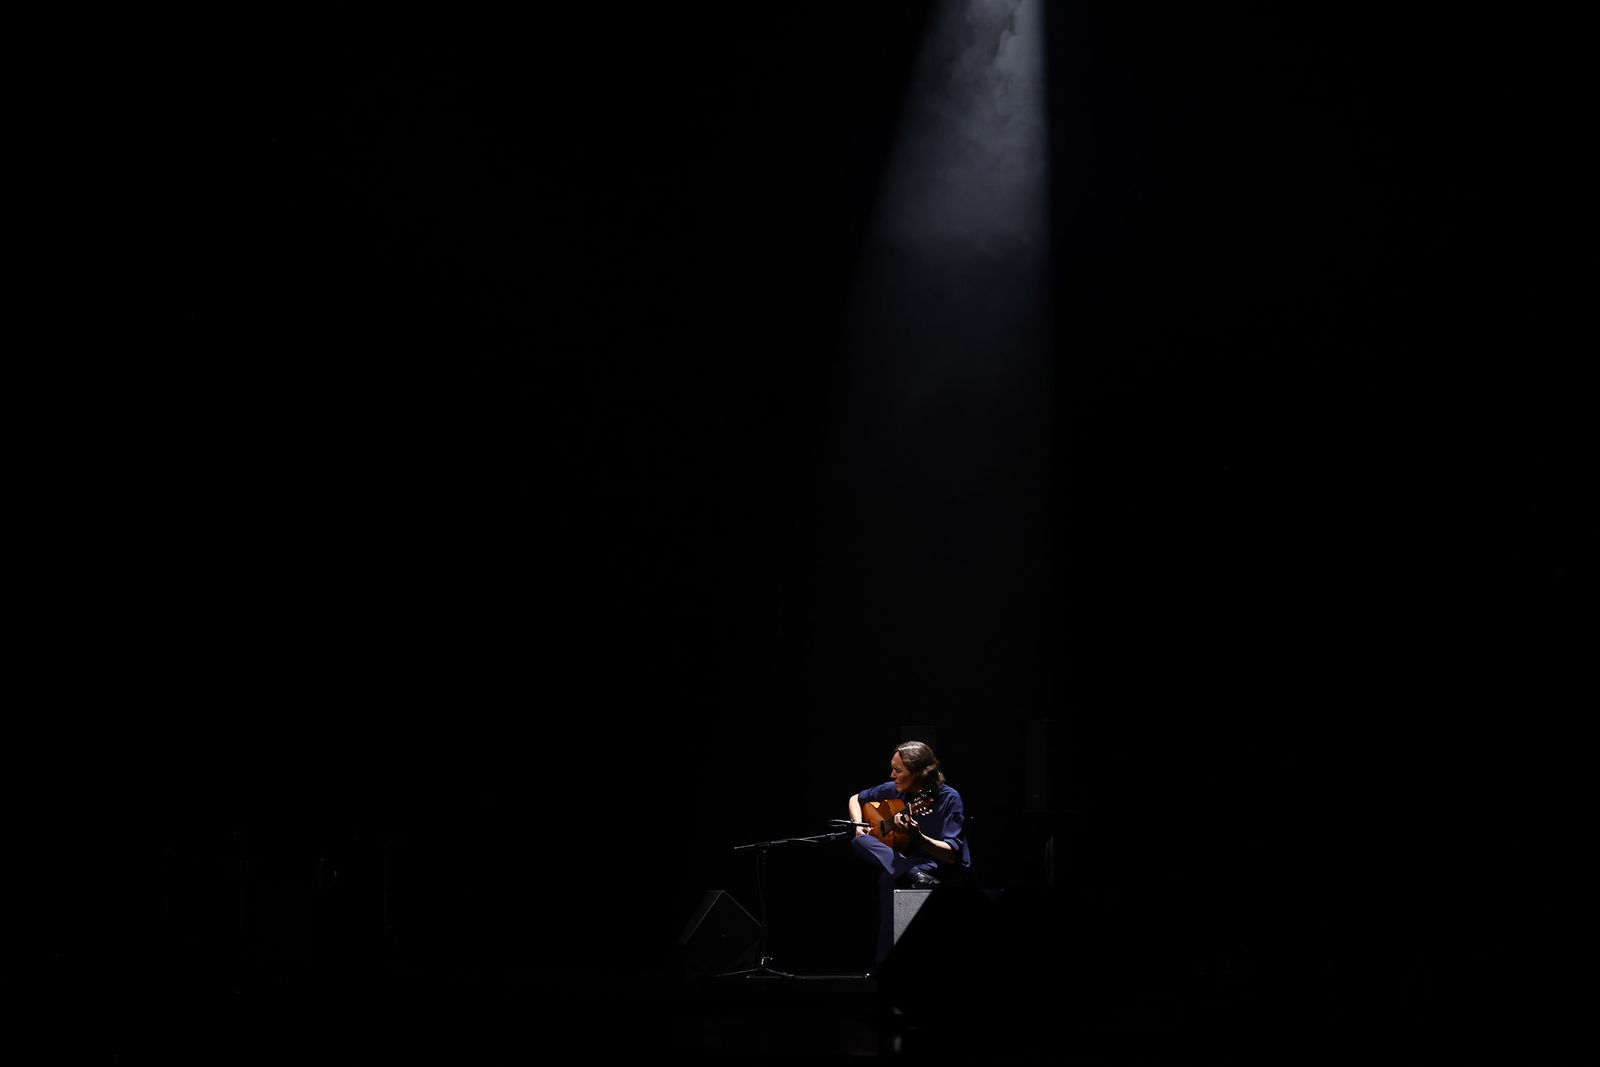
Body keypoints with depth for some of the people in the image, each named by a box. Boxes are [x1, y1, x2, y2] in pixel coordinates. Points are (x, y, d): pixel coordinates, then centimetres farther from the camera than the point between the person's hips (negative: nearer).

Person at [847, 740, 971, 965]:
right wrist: (859, 826, -1)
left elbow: (951, 854, -21)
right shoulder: (894, 790, 3)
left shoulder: (949, 799, -14)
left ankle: (885, 960, -29)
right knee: (860, 842, -19)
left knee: (889, 880, -36)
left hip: (945, 870, -6)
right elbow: (856, 799, 20)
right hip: (908, 863, 7)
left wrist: (916, 836, -36)